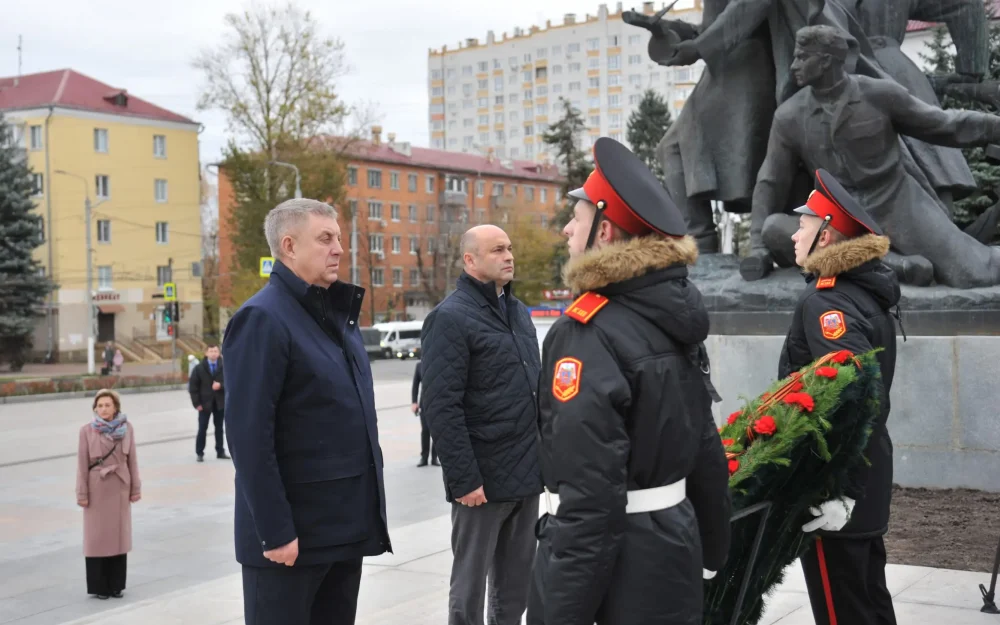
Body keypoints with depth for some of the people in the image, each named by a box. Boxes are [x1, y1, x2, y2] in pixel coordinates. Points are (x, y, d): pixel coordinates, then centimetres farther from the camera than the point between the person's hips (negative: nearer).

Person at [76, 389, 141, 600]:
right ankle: (99, 586, 12)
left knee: (119, 534, 8)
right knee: (97, 536, 4)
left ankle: (116, 585, 19)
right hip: (97, 489, -2)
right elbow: (82, 464, -5)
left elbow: (132, 460, 3)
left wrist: (136, 488, 4)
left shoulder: (127, 428, -1)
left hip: (120, 488, 2)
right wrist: (82, 494, -6)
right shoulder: (87, 431, -7)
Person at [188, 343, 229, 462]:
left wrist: (220, 385, -20)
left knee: (219, 428, 10)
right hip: (205, 403, -1)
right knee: (202, 429, -1)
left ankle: (220, 452, 18)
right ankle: (200, 453, 6)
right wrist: (197, 403, -8)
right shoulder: (199, 368, -1)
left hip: (220, 402, 1)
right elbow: (193, 386, -2)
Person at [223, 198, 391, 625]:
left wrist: (367, 506, 14)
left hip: (346, 523, 8)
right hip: (294, 529, -8)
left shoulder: (336, 312, 12)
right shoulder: (262, 318, -14)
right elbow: (248, 435, -19)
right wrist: (274, 531, -21)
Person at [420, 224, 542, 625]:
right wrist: (464, 479, -20)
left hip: (526, 473, 7)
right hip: (483, 478, -7)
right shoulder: (450, 317, -11)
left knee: (517, 579, 15)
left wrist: (542, 453, 14)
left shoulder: (518, 312, 14)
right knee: (470, 583, 5)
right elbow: (441, 407, -18)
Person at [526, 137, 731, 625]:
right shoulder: (677, 318, 5)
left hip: (616, 557, -8)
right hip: (675, 544, 8)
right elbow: (705, 449, 12)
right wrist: (710, 549, 21)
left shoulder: (587, 332, -20)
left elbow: (589, 495, -24)